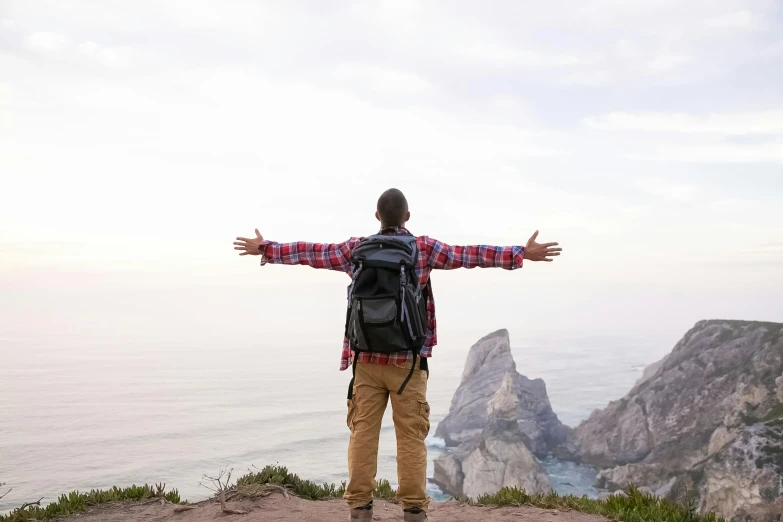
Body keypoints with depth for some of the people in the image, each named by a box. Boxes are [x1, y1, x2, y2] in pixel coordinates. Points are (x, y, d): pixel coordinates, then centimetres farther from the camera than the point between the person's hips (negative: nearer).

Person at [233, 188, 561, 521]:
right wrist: (522, 254, -1)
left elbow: (311, 253, 11)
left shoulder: (356, 249, 4)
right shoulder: (424, 248, -2)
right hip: (407, 361, -2)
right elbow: (470, 255, -4)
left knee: (363, 433, 6)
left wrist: (265, 249, 23)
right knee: (411, 436, 3)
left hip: (366, 359, 2)